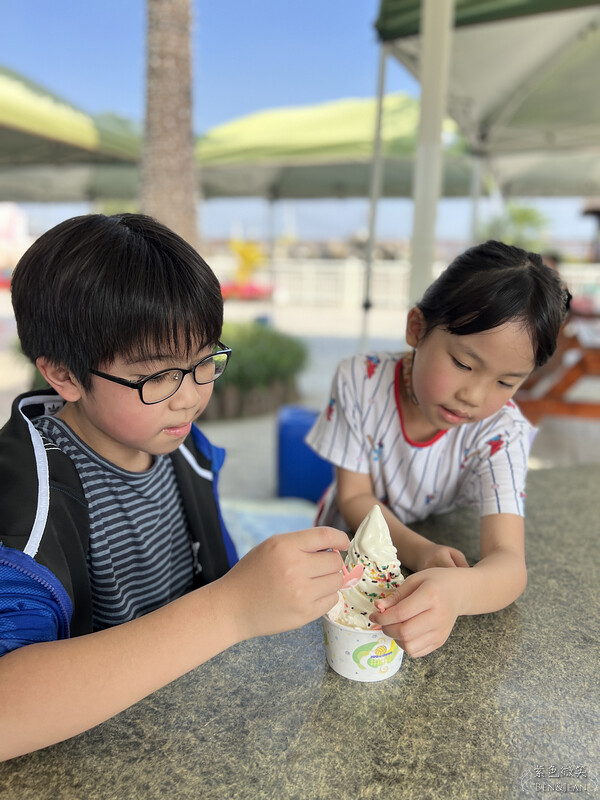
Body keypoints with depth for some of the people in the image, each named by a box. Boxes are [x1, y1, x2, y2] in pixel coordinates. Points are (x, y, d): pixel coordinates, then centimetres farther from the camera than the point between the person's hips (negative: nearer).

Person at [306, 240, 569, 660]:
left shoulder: (501, 433, -22)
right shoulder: (361, 380, -20)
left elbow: (510, 562, -33)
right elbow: (354, 498, -14)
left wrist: (456, 591, -56)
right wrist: (420, 551, -32)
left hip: (441, 563, 1)